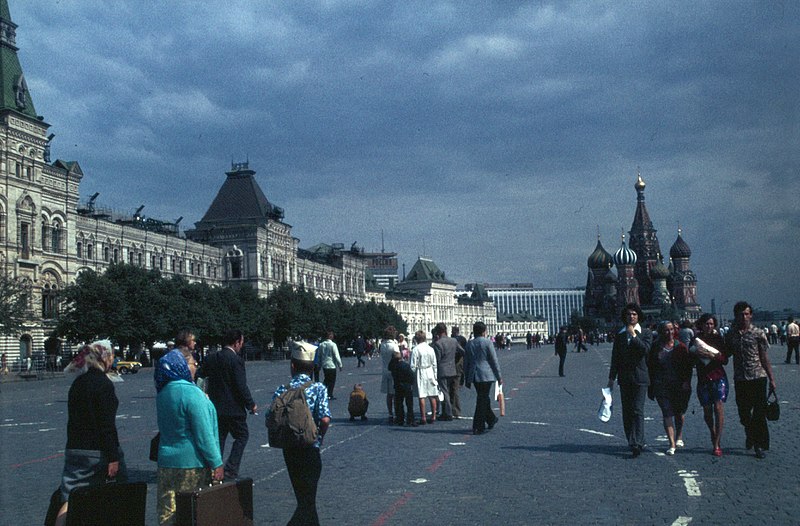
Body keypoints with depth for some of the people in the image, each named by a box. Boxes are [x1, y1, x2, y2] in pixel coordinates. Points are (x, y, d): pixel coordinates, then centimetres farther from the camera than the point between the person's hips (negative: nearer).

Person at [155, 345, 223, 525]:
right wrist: (217, 463, -12)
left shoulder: (163, 392, 8)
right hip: (193, 463, -7)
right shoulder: (191, 393, -17)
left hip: (167, 462, 7)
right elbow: (204, 434, -18)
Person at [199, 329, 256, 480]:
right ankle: (231, 470, -1)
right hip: (233, 408, -6)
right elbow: (241, 386, -16)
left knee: (218, 438, 15)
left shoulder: (210, 359, 5)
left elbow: (204, 379, 9)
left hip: (215, 407, 6)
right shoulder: (236, 360, -15)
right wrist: (251, 405, -6)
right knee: (242, 436, 7)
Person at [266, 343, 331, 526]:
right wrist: (319, 438, -1)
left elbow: (270, 419, -6)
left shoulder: (283, 389, -1)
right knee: (308, 498, 3)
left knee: (302, 495, 20)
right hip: (310, 449, -4)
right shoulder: (318, 388, -9)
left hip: (288, 449, 4)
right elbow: (325, 419, -20)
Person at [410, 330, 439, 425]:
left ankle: (423, 418, -1)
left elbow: (413, 365, -11)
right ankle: (433, 416, 13)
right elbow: (434, 364, 7)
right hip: (430, 373, 4)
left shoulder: (415, 349, -11)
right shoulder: (430, 349, 3)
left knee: (421, 396, -1)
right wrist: (435, 376, 14)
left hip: (420, 373, -4)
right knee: (432, 395, 9)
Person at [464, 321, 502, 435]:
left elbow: (466, 362, 11)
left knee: (483, 398, 19)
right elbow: (494, 360, -7)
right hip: (486, 374, -5)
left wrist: (467, 379, 17)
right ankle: (478, 427, -3)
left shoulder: (469, 344, 8)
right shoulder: (487, 342, -7)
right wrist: (499, 376, 0)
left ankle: (491, 419, 34)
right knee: (482, 400, -2)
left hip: (473, 376, 5)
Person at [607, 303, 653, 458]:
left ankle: (637, 444, -12)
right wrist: (611, 378, 12)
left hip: (639, 377, -4)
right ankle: (633, 442, 16)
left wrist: (633, 335, -14)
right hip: (624, 378, 4)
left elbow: (645, 349, -15)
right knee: (627, 412, 6)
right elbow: (615, 357, 14)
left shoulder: (646, 333, 2)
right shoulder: (619, 335, 12)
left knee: (637, 411, -10)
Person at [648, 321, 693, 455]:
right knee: (667, 413, -8)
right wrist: (651, 388, 1)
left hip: (679, 385, 1)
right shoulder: (655, 347, 1)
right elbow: (650, 367, 3)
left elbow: (688, 366, 2)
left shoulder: (680, 346, 2)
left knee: (679, 412, 12)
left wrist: (686, 382, -11)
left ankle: (679, 436, 37)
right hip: (662, 386, -1)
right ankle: (672, 444, -8)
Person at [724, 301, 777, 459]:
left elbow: (764, 358, 0)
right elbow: (726, 355, 16)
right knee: (743, 413, 10)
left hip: (758, 377, -3)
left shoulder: (758, 333, -2)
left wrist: (772, 379, -1)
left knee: (759, 413, -2)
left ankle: (760, 446, 8)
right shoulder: (730, 334, 6)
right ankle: (750, 434, 37)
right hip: (740, 380, 3)